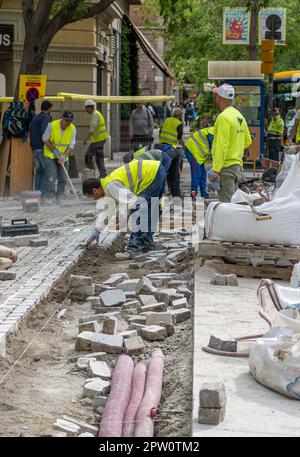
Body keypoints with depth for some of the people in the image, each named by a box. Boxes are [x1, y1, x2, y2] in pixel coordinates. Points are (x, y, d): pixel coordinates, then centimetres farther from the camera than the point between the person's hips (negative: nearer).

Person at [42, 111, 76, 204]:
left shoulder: (73, 129, -8)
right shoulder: (52, 125, -17)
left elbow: (71, 145, -6)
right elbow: (45, 139, -8)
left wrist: (64, 156, -19)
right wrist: (54, 150, -15)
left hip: (63, 157, 4)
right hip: (50, 155, -4)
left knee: (63, 179, 4)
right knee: (51, 177, -14)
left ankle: (59, 199, 14)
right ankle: (49, 197, -11)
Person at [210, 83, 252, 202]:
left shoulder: (223, 117, -15)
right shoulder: (239, 116, 11)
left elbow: (221, 146, -20)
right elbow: (248, 141, 18)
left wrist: (215, 169, -20)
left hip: (226, 167, -9)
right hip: (237, 165, 9)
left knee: (226, 203, -7)